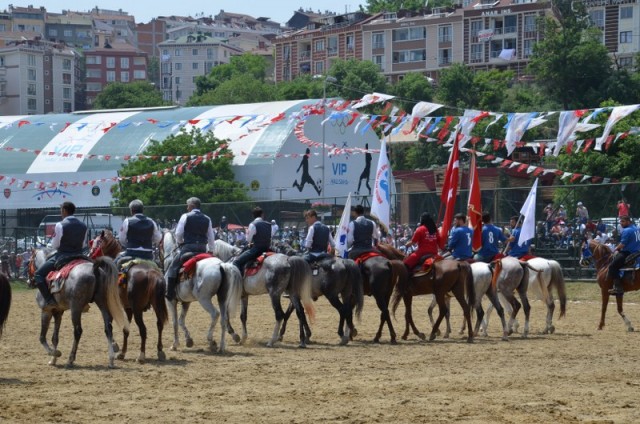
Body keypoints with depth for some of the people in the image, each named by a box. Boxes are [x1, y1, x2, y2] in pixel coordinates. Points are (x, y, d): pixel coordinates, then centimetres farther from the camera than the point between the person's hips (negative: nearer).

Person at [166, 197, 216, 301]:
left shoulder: (186, 216, -2)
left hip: (188, 247, -5)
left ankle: (170, 293, -8)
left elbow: (178, 234, -3)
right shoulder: (207, 219, 12)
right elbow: (211, 238, 13)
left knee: (173, 267, 2)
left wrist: (180, 243, 15)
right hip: (203, 249, 5)